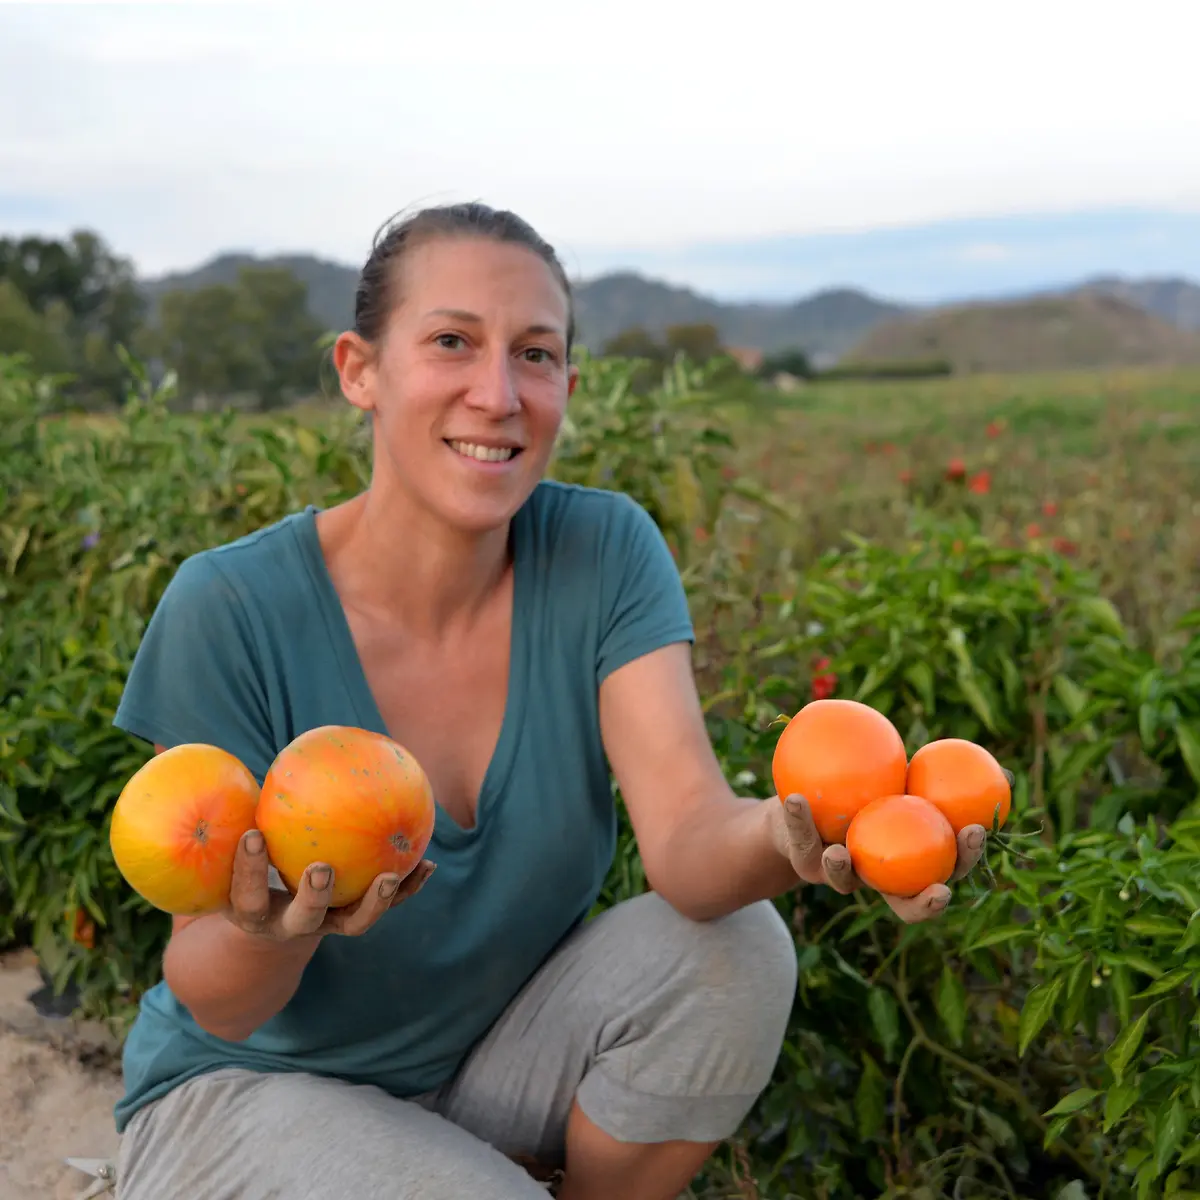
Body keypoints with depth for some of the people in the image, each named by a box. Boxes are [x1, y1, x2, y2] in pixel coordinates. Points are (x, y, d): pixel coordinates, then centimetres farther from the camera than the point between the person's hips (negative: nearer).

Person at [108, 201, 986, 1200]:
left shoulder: (605, 554, -13)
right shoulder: (233, 611, -22)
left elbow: (688, 835, -26)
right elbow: (217, 1003, -18)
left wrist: (780, 835, -50)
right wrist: (269, 930, -42)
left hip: (500, 1050, 3)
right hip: (254, 1088, -2)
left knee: (739, 949, -23)